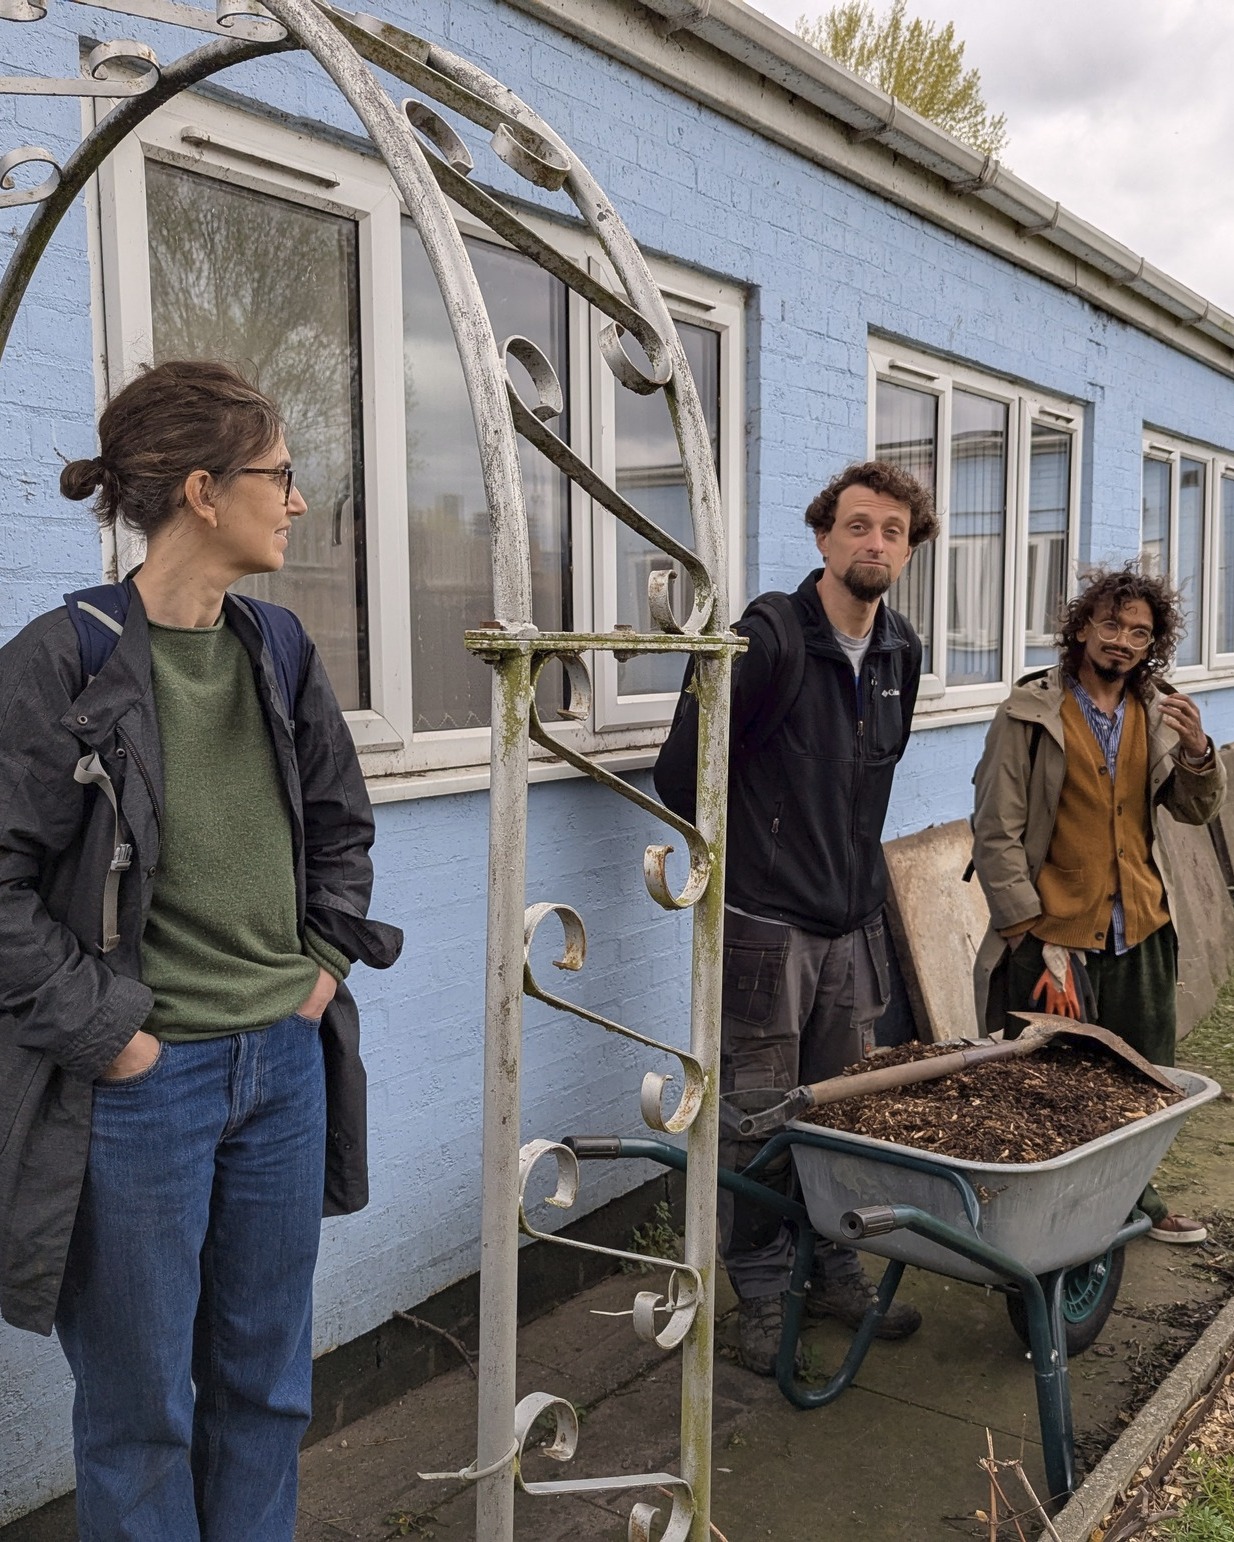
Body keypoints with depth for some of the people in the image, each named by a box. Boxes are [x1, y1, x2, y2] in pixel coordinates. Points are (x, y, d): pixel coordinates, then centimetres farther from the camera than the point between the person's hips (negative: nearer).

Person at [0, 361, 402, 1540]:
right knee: (142, 1409, 12)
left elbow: (343, 821, 16)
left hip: (284, 1066, 6)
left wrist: (330, 959, 7)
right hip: (142, 1087, -6)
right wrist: (105, 1030, -15)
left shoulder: (277, 646, 5)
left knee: (267, 1384, 20)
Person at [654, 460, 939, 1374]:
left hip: (853, 922, 7)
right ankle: (763, 1297, 22)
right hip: (765, 925, -6)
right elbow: (682, 774, -13)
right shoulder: (770, 636, -16)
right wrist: (745, 856, 1)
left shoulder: (899, 652, 7)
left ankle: (837, 1274, 34)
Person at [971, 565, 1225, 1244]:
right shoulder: (1030, 713, -8)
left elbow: (1197, 809, 11)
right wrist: (1036, 941, -13)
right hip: (1056, 938, -5)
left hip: (1142, 934, 5)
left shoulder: (1158, 714, 9)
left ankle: (1133, 1198, 37)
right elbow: (995, 833, -10)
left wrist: (1197, 748, -11)